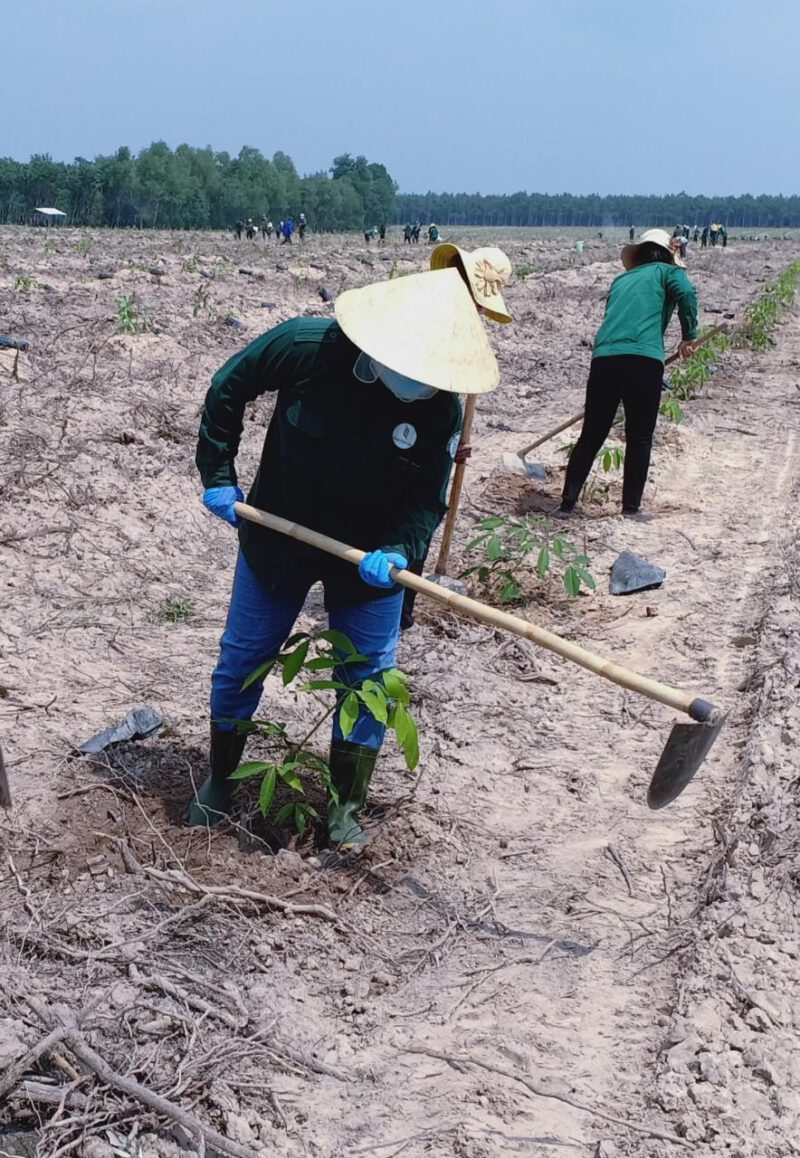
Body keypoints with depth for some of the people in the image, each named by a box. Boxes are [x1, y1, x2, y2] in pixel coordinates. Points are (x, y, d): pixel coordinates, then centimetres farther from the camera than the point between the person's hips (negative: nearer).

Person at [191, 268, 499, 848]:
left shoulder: (444, 406, -21)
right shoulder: (307, 345, -26)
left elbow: (428, 499, -14)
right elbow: (228, 387, -9)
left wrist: (397, 550, -33)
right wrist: (217, 474, -6)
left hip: (369, 556, 1)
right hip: (278, 539, 0)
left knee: (369, 679, 4)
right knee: (240, 662, 12)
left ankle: (346, 807, 24)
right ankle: (219, 781, 37)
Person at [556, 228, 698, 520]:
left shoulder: (621, 280, 29)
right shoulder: (667, 271, 14)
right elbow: (686, 292, -8)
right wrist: (689, 336, 3)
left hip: (603, 358, 4)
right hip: (643, 360, -4)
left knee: (591, 437, 11)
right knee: (639, 439, 6)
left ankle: (567, 503, 9)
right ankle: (631, 508, 6)